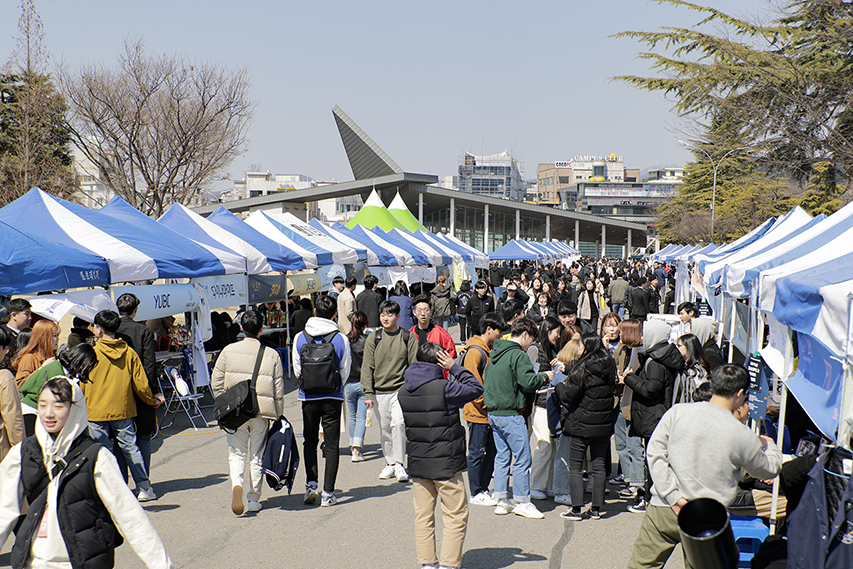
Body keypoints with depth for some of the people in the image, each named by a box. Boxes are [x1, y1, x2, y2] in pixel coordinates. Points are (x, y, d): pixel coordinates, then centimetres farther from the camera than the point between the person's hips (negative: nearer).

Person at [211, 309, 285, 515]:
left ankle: (237, 484, -17)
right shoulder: (272, 355, -3)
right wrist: (278, 415, 10)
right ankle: (254, 499, 15)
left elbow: (216, 382, 0)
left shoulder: (228, 351, -2)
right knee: (257, 456, 11)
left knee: (236, 453, 9)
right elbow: (278, 390, 1)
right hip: (262, 412, 0)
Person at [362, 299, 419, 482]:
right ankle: (390, 463, 22)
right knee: (384, 429, 8)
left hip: (401, 389, -2)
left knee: (398, 423, -19)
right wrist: (368, 393, -3)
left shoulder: (408, 337, 2)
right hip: (379, 392, 2)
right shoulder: (374, 338, 5)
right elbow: (367, 366, 4)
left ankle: (399, 463, -9)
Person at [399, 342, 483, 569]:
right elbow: (476, 388, -6)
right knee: (456, 517, 5)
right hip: (446, 465, -6)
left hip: (417, 464, 6)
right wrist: (455, 367, -2)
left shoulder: (404, 391, 3)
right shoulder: (444, 388, -17)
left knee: (423, 516, 13)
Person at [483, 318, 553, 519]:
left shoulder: (496, 353, 13)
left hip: (493, 413, 9)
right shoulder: (518, 355, -14)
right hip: (510, 414, -9)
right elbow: (528, 382, -21)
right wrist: (544, 376, -3)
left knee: (502, 456, 14)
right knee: (522, 457, 0)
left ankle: (501, 501, 18)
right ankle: (522, 502, 6)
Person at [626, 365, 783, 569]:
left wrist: (672, 496, -6)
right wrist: (769, 446, 31)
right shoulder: (743, 436, -7)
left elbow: (655, 451, -7)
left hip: (663, 511, 1)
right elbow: (769, 469, 10)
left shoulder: (677, 412, -5)